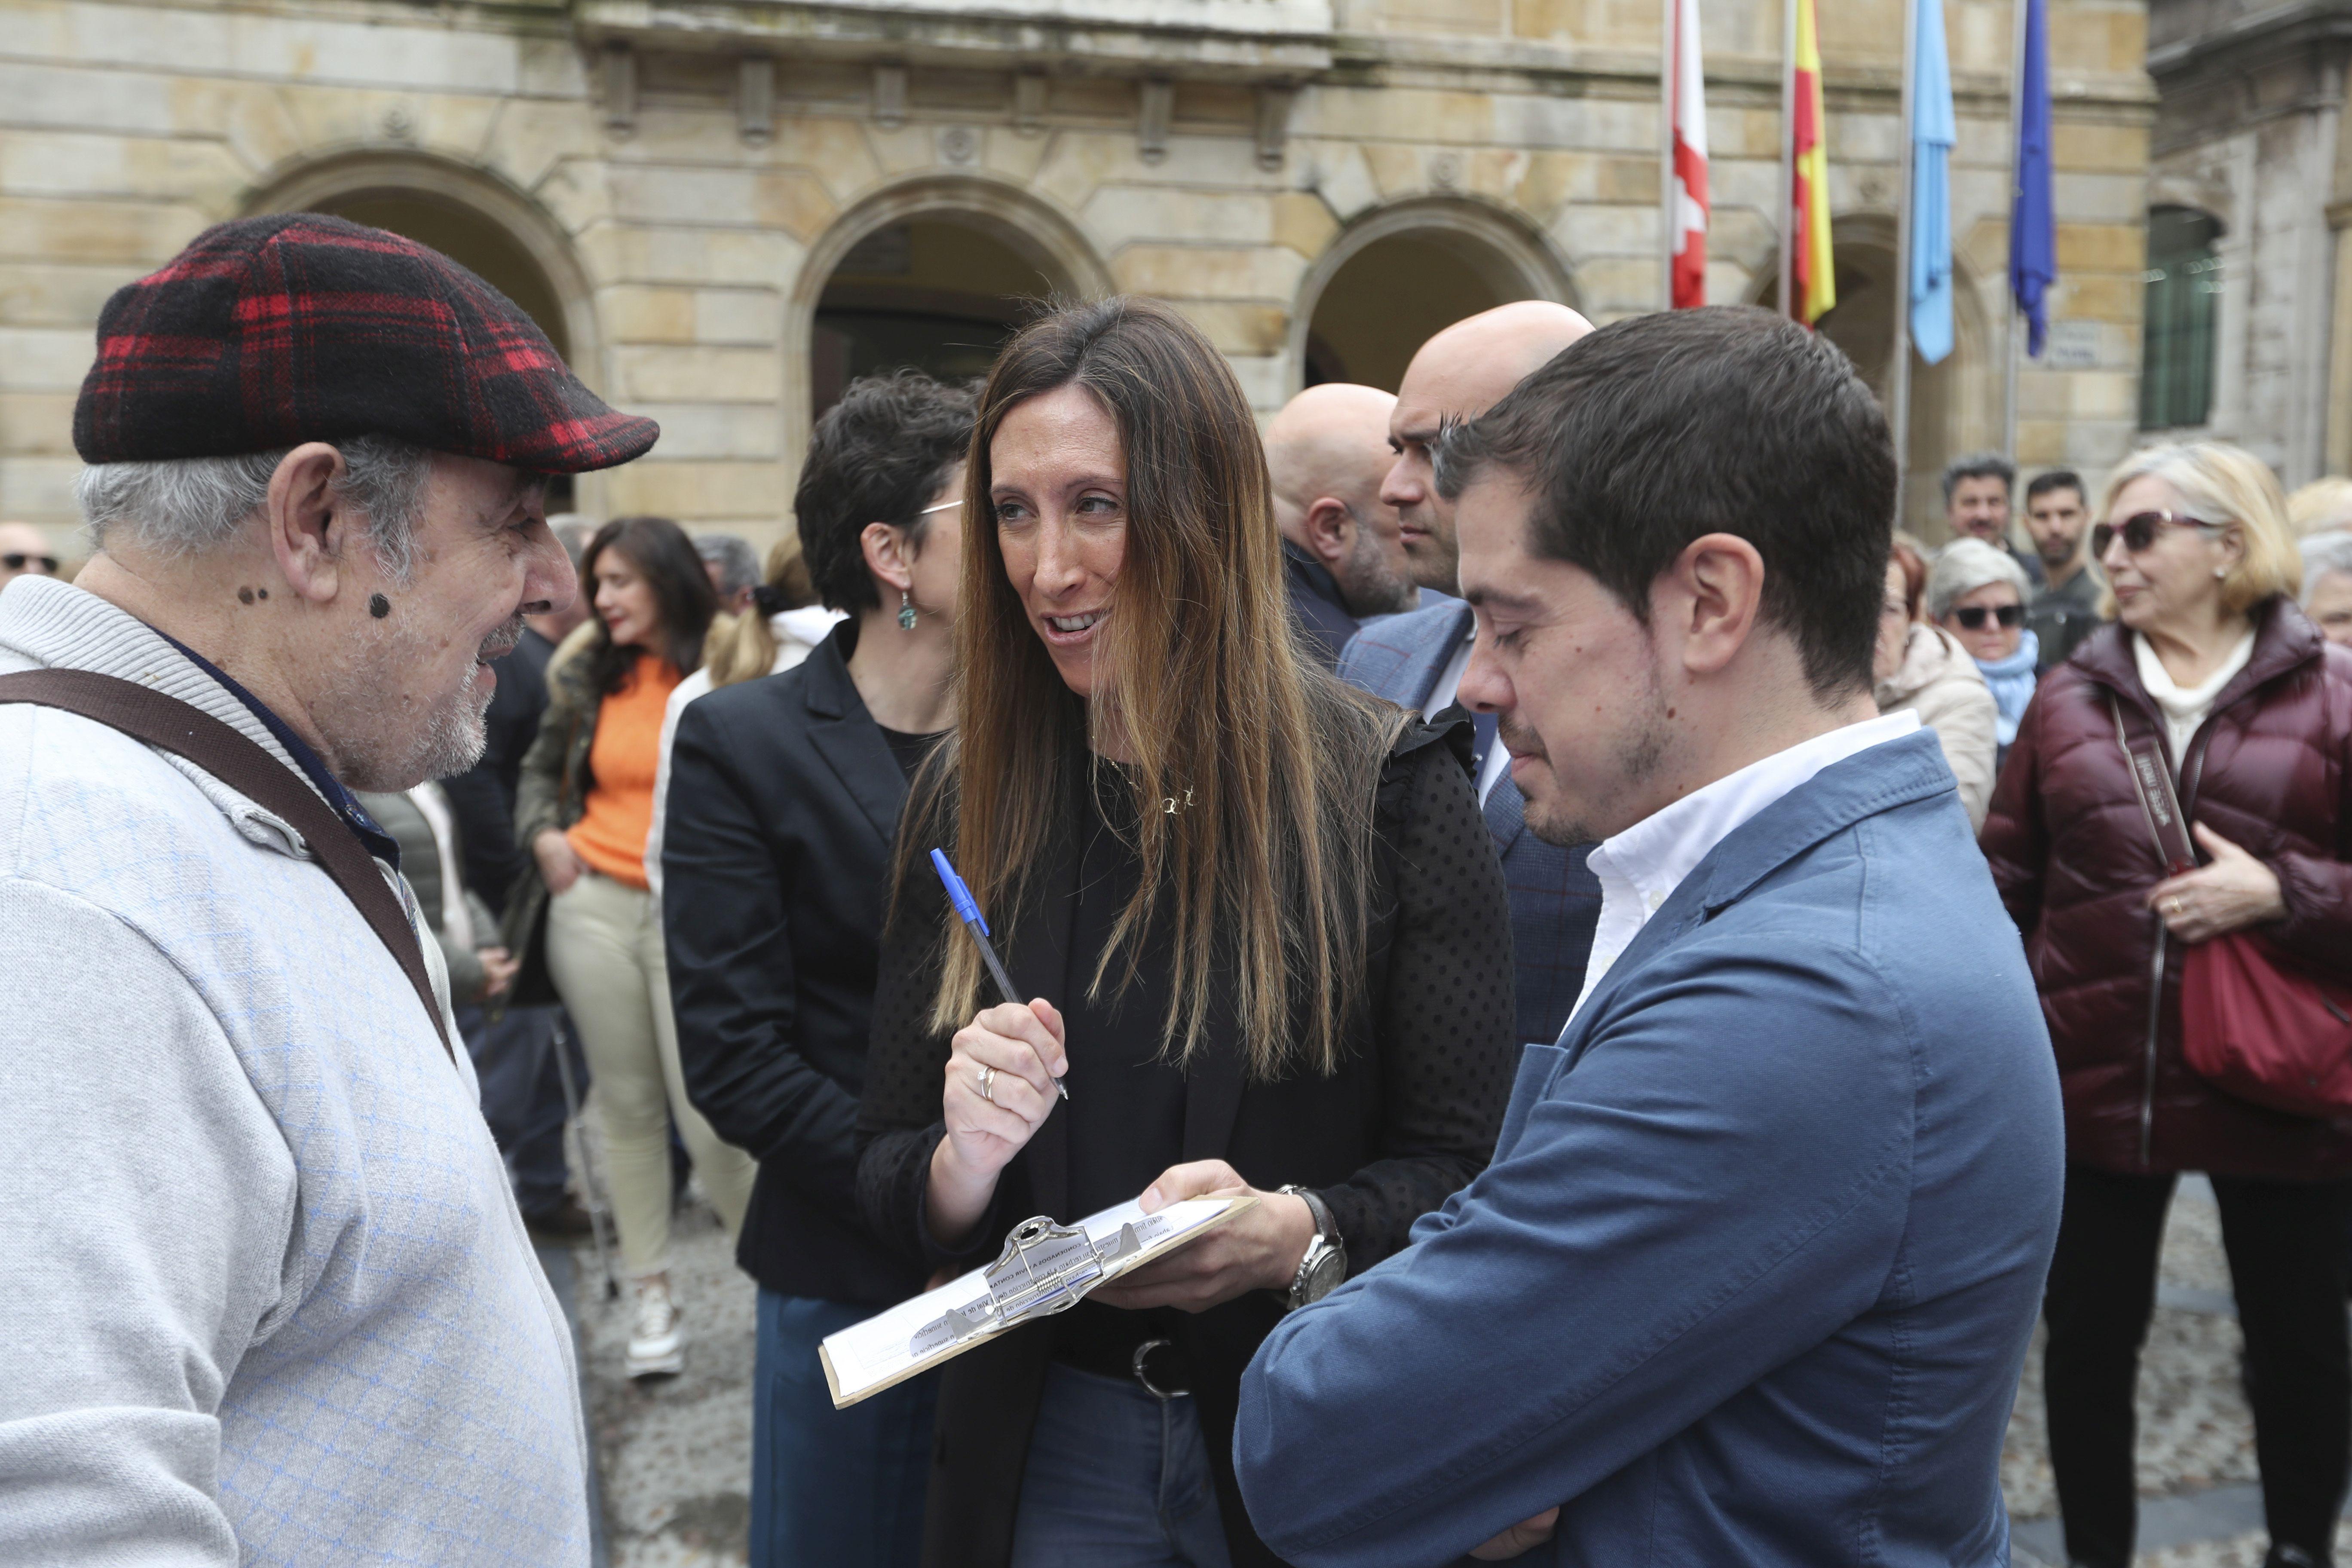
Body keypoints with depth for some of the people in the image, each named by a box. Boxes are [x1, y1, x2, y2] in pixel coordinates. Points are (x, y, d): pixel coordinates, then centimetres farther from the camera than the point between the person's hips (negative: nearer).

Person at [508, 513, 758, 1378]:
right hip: (592, 905, 4)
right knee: (628, 1104, 10)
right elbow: (541, 768, 24)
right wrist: (543, 834, 5)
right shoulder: (588, 676, 10)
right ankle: (650, 1294, 21)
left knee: (707, 1113, -6)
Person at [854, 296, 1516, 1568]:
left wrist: (1296, 1235, -28)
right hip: (1047, 1447, 3)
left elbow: (1467, 1168, -10)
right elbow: (885, 1172, 2)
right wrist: (965, 1161, -19)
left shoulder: (1388, 787, -12)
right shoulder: (966, 804, -2)